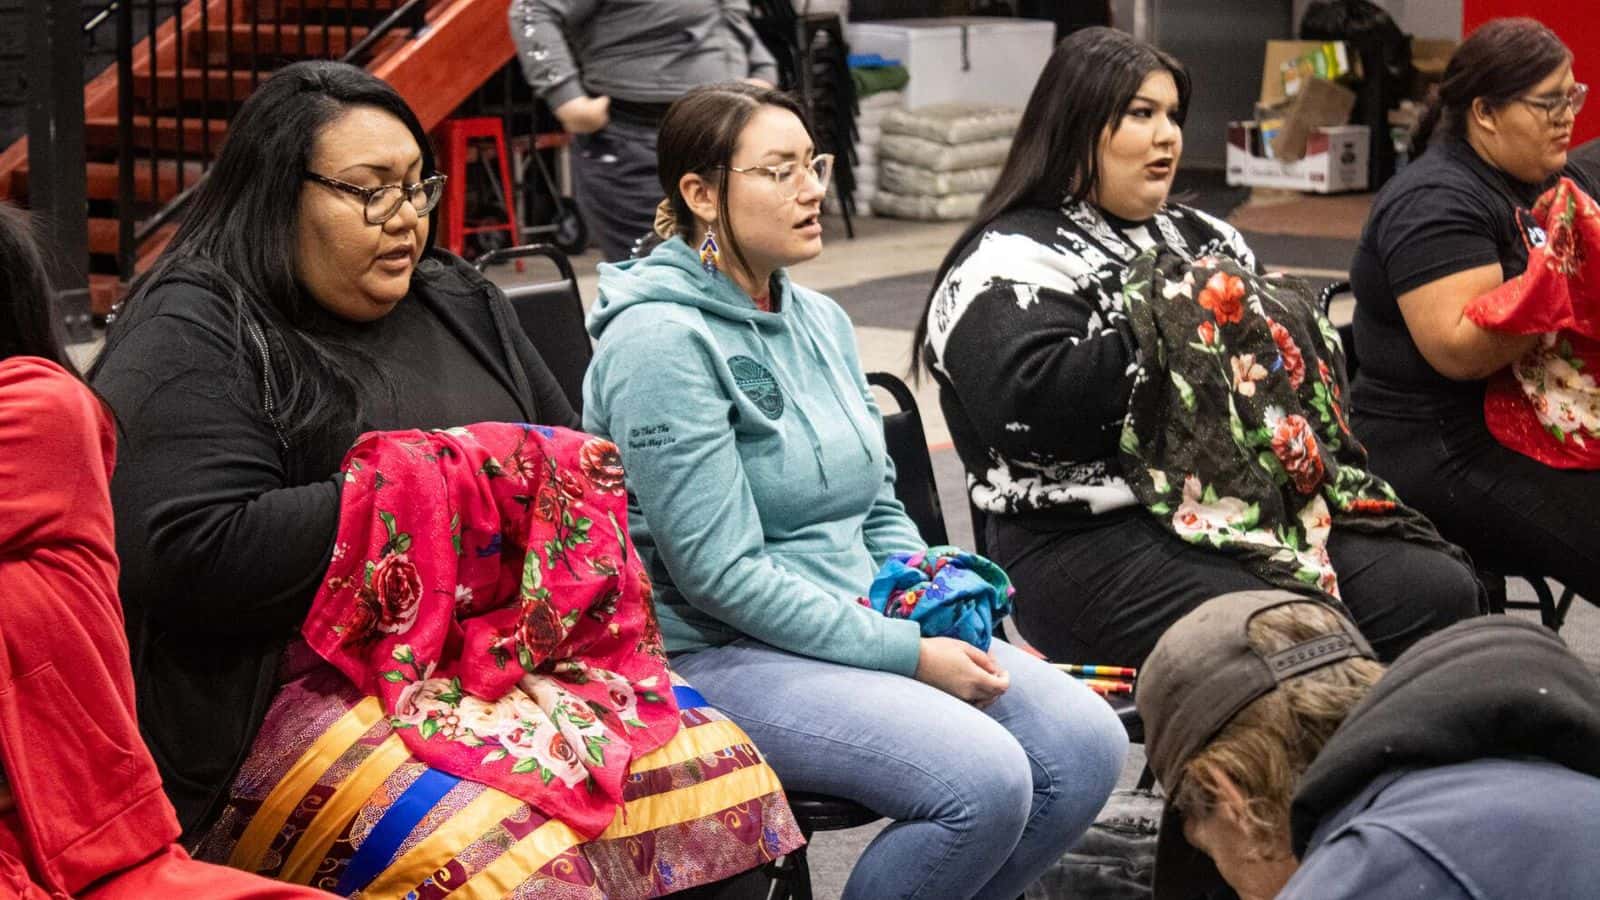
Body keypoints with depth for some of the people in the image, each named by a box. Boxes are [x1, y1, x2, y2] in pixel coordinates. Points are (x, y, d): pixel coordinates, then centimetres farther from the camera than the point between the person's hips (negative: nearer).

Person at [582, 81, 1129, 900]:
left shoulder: (819, 319, 11)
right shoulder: (662, 340, -15)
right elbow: (721, 573, -19)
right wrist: (908, 654, -18)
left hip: (857, 626, 8)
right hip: (719, 654, -8)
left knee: (1088, 743, -9)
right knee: (983, 780, -26)